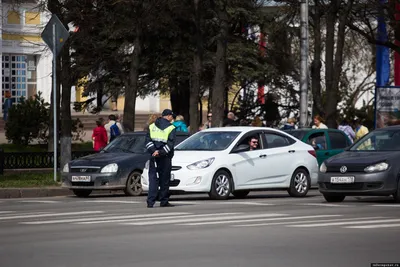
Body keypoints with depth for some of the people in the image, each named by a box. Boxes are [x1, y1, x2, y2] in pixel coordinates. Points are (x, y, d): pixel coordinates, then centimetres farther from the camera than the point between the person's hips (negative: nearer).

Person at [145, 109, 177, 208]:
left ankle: (150, 201, -8)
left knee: (153, 178, 2)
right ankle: (164, 201, 10)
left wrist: (153, 151, -9)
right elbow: (169, 144, -13)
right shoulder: (171, 128, -3)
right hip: (165, 158, -3)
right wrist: (160, 152, -14)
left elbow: (148, 141, 1)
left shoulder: (152, 126, 10)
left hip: (154, 156, 3)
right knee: (164, 179, 6)